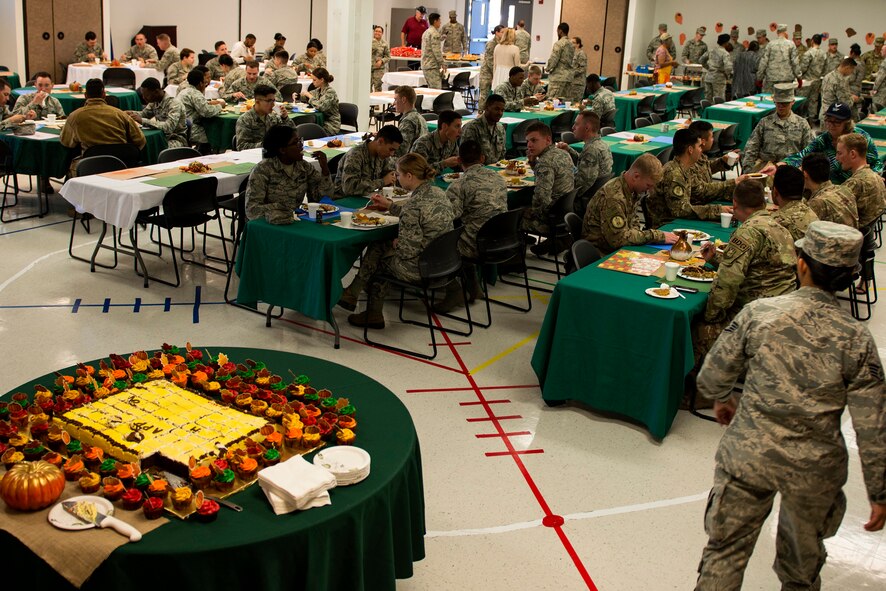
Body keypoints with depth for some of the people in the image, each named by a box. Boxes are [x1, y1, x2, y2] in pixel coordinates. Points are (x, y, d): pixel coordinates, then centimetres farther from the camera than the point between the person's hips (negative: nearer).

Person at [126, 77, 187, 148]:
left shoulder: (174, 103, -21)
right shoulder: (154, 101, 2)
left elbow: (169, 127, -32)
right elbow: (144, 114, 18)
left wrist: (142, 121, -33)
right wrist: (132, 113, -6)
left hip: (176, 139, -7)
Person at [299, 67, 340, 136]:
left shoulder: (330, 92, -15)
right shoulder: (318, 90, 8)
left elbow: (320, 107, -28)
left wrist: (309, 95, -15)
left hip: (331, 126, -7)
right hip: (321, 122, 7)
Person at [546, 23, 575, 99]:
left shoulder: (559, 44, -11)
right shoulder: (572, 45, 11)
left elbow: (553, 60, -13)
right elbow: (572, 60, 14)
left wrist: (547, 68, 4)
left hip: (558, 76, -8)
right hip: (568, 76, 8)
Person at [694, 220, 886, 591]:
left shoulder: (759, 313, -13)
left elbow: (712, 377, -5)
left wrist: (722, 399, 19)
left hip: (748, 454, -1)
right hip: (815, 469, 1)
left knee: (725, 549, 15)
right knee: (803, 559, 26)